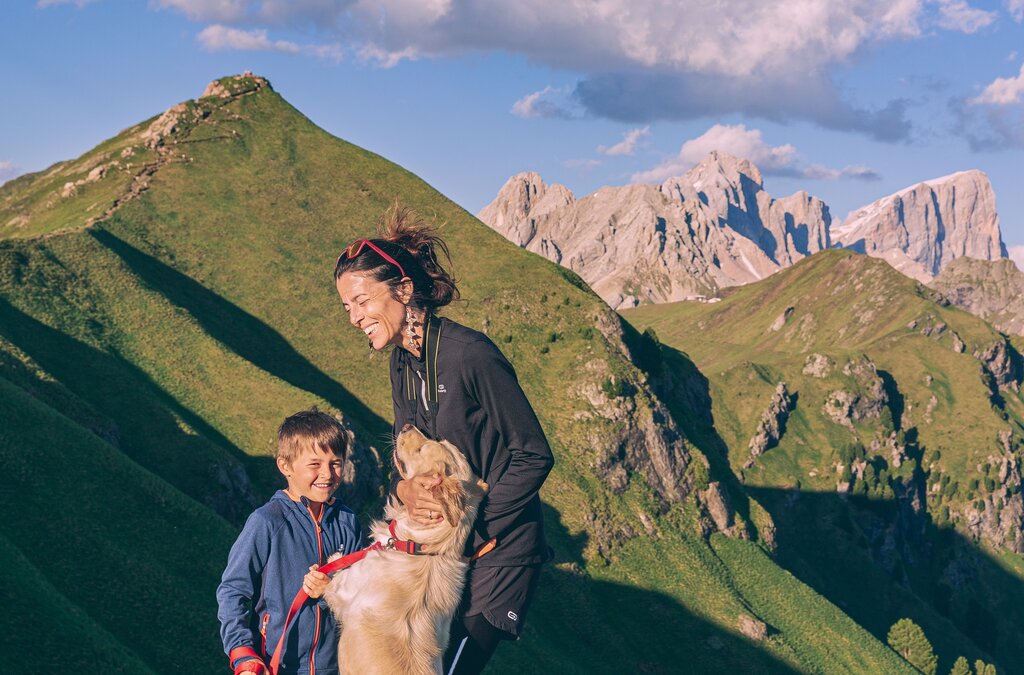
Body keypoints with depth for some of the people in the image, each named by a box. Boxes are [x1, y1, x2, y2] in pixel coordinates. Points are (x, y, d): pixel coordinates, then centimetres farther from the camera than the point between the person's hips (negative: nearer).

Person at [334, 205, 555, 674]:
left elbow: (534, 456, -17)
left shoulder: (470, 354, -20)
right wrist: (405, 489, -13)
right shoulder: (402, 363, 5)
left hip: (497, 552, -7)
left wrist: (474, 528, -17)